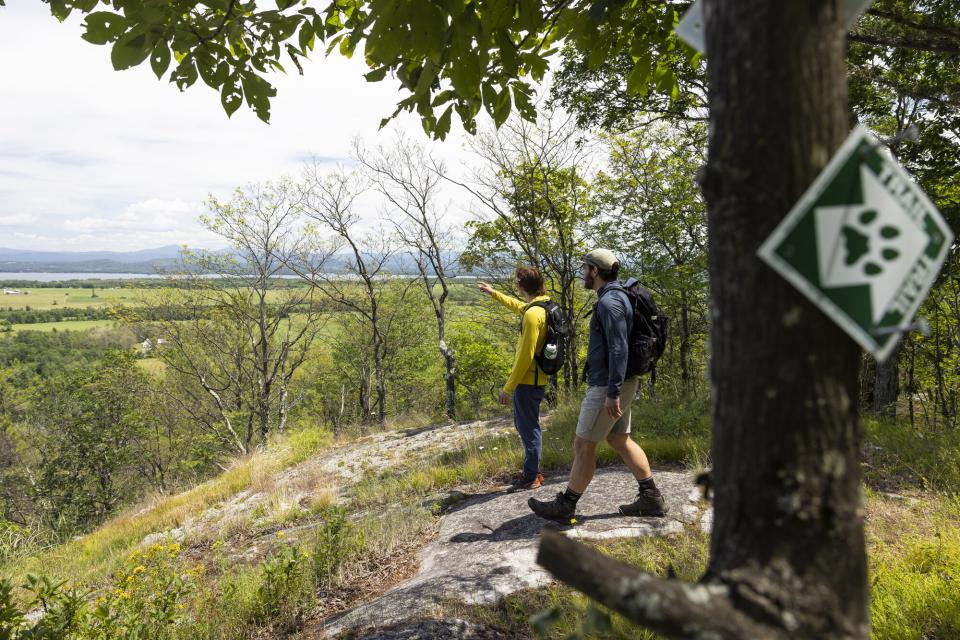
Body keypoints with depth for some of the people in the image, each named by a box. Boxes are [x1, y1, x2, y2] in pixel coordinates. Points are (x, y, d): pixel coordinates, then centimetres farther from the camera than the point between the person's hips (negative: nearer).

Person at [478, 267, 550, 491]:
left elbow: (525, 356, -24)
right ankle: (532, 470, 30)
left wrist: (508, 388, -18)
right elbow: (517, 305, 33)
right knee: (524, 424, 20)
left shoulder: (533, 314, -23)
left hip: (528, 381, -10)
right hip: (533, 379, 10)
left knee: (528, 428, 2)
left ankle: (531, 477, 14)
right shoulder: (539, 306, 8)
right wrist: (493, 293, 41)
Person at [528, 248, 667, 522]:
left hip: (607, 385, -10)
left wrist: (613, 393, -26)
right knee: (619, 440, 16)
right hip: (611, 384, 10)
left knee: (583, 445, -1)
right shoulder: (617, 297, 15)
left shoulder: (609, 302, -18)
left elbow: (619, 349, -25)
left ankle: (565, 506, 10)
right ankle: (651, 498, 19)